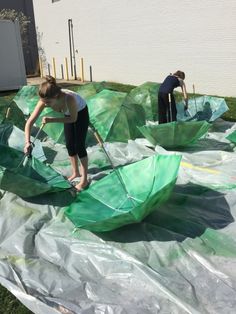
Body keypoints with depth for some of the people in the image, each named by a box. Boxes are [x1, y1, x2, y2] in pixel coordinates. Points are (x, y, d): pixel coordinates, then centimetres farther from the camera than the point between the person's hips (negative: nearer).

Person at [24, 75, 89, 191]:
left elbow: (73, 119, -26)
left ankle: (84, 179, 7)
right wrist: (28, 142, -39)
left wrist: (52, 120, -34)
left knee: (79, 146, -4)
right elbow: (30, 122, -27)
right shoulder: (44, 101, -30)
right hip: (69, 114, 5)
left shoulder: (69, 98, -44)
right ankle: (76, 172, 29)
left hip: (81, 112, -5)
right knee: (69, 145, 9)